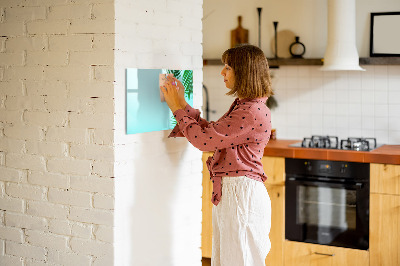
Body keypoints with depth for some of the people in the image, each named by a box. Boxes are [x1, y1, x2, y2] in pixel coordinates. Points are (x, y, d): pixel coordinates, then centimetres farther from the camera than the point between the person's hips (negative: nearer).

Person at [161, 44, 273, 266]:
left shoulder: (253, 112, -20)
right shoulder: (242, 106, 14)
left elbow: (204, 139, -19)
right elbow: (211, 132, 16)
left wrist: (178, 108, -7)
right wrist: (182, 105, 13)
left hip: (242, 193, -10)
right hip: (228, 192, 10)